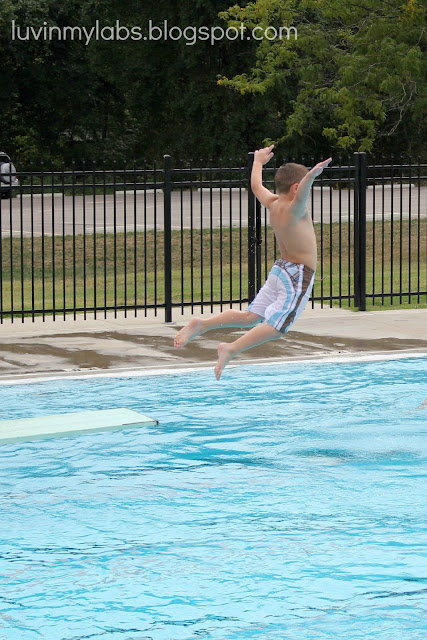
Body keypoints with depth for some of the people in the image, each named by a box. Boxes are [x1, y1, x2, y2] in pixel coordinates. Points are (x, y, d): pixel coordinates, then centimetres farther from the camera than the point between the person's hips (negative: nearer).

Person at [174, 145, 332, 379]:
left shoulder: (272, 203, 5)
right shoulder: (293, 209, -19)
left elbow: (256, 185, 23)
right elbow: (301, 195, -42)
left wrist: (258, 161, 40)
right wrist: (311, 175, -60)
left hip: (280, 269, 9)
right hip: (298, 276, -9)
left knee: (249, 317, 12)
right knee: (275, 328, -11)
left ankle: (201, 324, 4)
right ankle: (231, 349, -20)